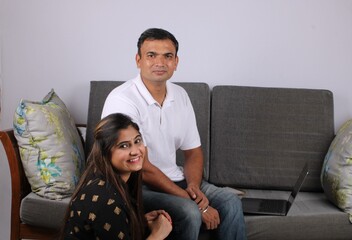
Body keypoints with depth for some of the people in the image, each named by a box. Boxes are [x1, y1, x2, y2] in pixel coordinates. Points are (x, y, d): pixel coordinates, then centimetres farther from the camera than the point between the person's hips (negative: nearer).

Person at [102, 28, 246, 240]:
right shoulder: (121, 101, -21)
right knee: (189, 213, -28)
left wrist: (193, 186, -14)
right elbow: (142, 169, -23)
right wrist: (197, 204, -22)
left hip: (174, 180, 7)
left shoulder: (180, 95, 2)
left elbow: (193, 151, 9)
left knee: (230, 203, -7)